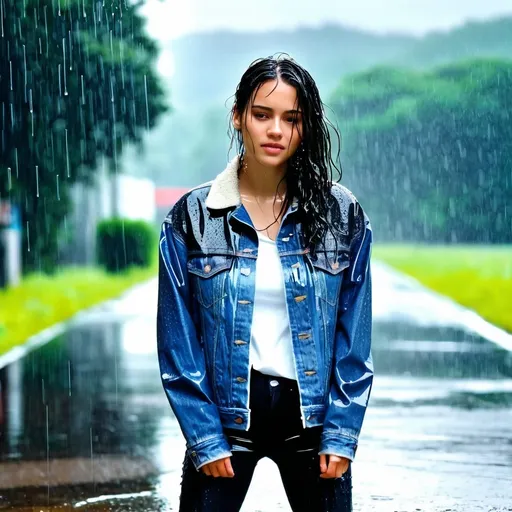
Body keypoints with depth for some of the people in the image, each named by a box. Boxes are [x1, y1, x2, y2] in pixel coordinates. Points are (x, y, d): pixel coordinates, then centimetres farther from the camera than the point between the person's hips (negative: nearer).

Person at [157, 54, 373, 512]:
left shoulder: (343, 215, -1)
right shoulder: (191, 218, -3)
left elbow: (355, 340, 0)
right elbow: (178, 341, -2)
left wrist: (340, 434, -5)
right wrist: (206, 440, -7)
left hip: (312, 415, 1)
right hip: (225, 417, -1)